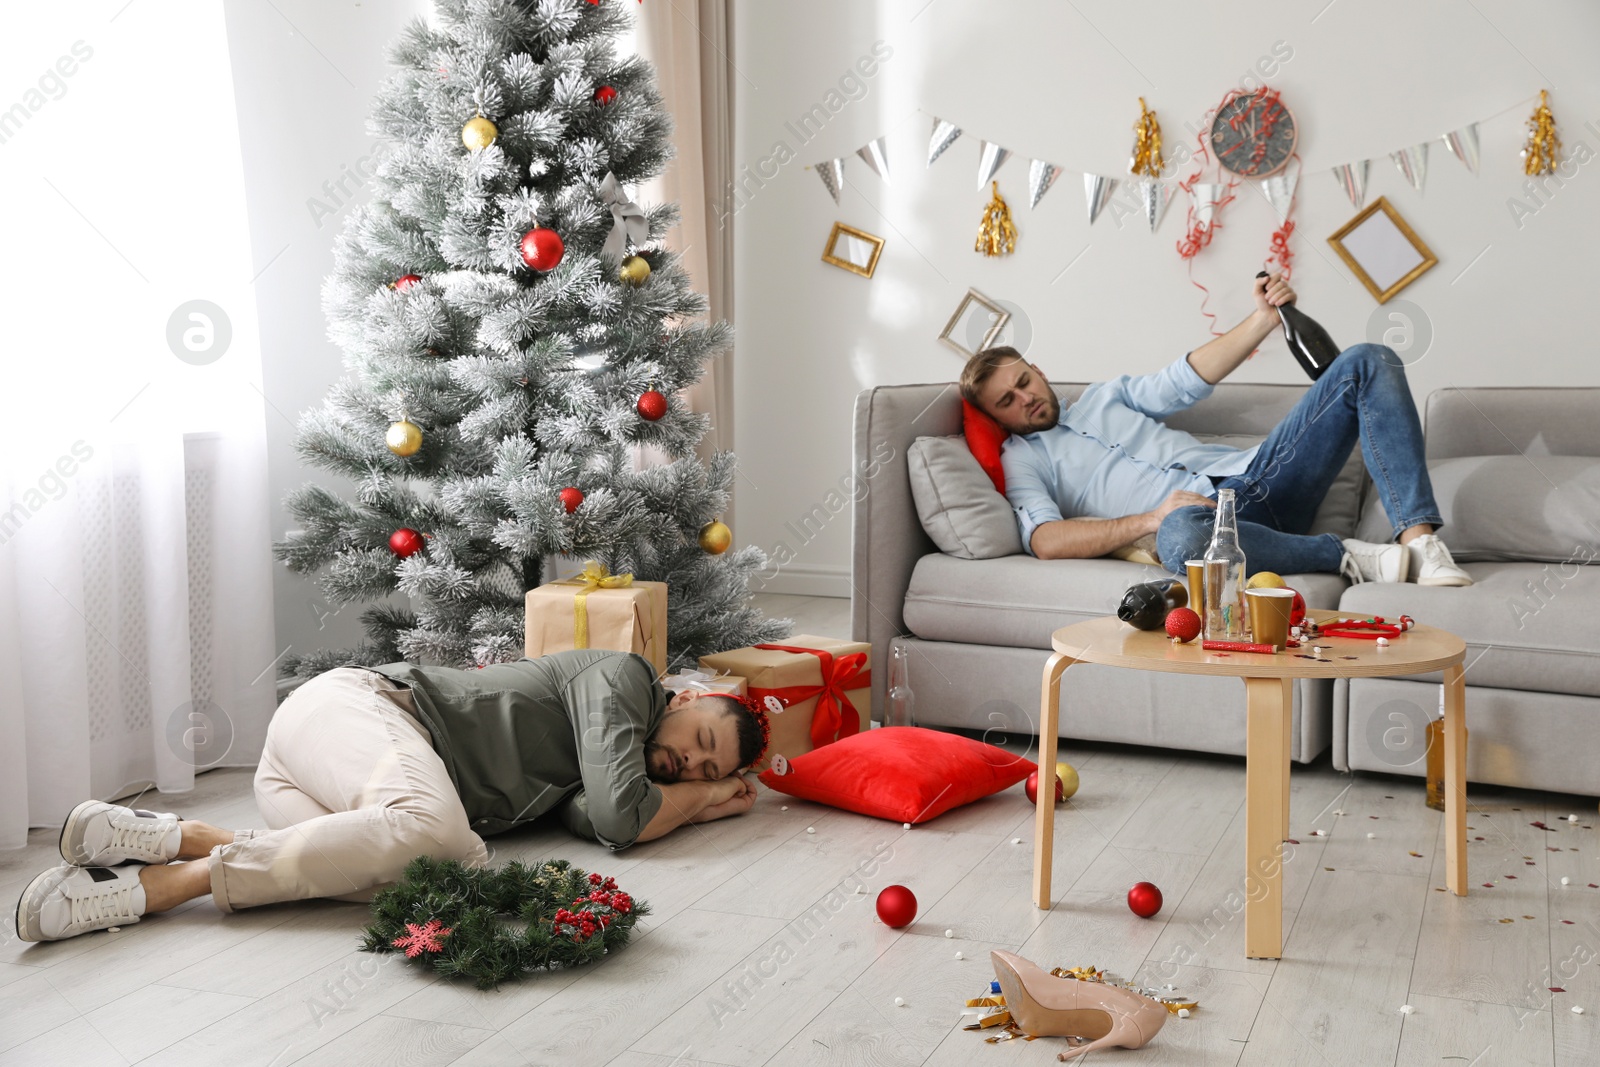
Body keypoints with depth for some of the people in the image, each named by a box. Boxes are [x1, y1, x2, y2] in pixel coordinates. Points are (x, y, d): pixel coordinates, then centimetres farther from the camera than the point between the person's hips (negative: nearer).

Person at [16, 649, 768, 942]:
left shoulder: (597, 766, 21)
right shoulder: (622, 677, -5)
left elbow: (593, 819, 0)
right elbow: (620, 816, -18)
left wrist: (706, 802, 5)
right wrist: (704, 798, 1)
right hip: (350, 703, -8)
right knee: (435, 830, -36)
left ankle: (180, 836, -20)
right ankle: (175, 880, -29)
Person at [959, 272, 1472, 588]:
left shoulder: (1105, 395, 28)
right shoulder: (1021, 459, 9)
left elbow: (1190, 379, 24)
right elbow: (1045, 540, -10)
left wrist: (1265, 317, 10)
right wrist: (1150, 519, -19)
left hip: (1255, 475, 7)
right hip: (1202, 512, -7)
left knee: (1369, 362, -4)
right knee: (1180, 536, -46)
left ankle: (1418, 536, -23)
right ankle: (1351, 557, -25)